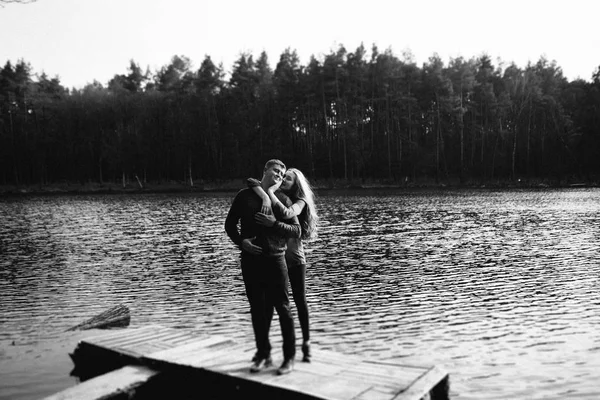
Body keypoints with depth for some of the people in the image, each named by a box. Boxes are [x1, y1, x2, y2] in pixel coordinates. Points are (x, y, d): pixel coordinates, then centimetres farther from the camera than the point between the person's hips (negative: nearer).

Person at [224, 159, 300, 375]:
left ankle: (289, 357, 11)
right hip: (250, 259, 2)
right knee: (257, 309, 9)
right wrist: (241, 241, -6)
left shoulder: (283, 200, 3)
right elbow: (230, 224, 11)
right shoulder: (244, 196, 8)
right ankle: (263, 355, 22)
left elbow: (297, 230, -1)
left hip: (275, 259, -2)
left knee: (283, 309, 0)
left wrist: (274, 223, -15)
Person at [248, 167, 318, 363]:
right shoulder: (275, 197, 2)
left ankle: (306, 344, 19)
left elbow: (286, 213, -26)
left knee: (300, 301, 6)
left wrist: (271, 192, -19)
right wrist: (265, 196, -29)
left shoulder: (300, 202, -4)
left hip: (294, 258, -1)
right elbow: (251, 182, -12)